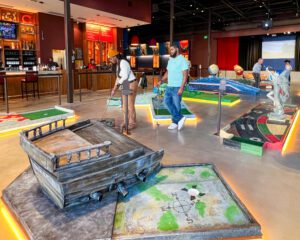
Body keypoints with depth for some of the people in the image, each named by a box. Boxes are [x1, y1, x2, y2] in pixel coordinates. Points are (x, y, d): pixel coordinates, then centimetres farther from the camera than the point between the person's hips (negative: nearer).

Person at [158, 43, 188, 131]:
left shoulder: (182, 60, -11)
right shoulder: (170, 60, 14)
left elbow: (185, 75, -16)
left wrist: (181, 88, -23)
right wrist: (161, 80, 3)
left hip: (177, 87, -8)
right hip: (169, 86, 8)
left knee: (176, 105, 0)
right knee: (167, 102, 0)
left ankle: (175, 122, 13)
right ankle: (180, 118, 3)